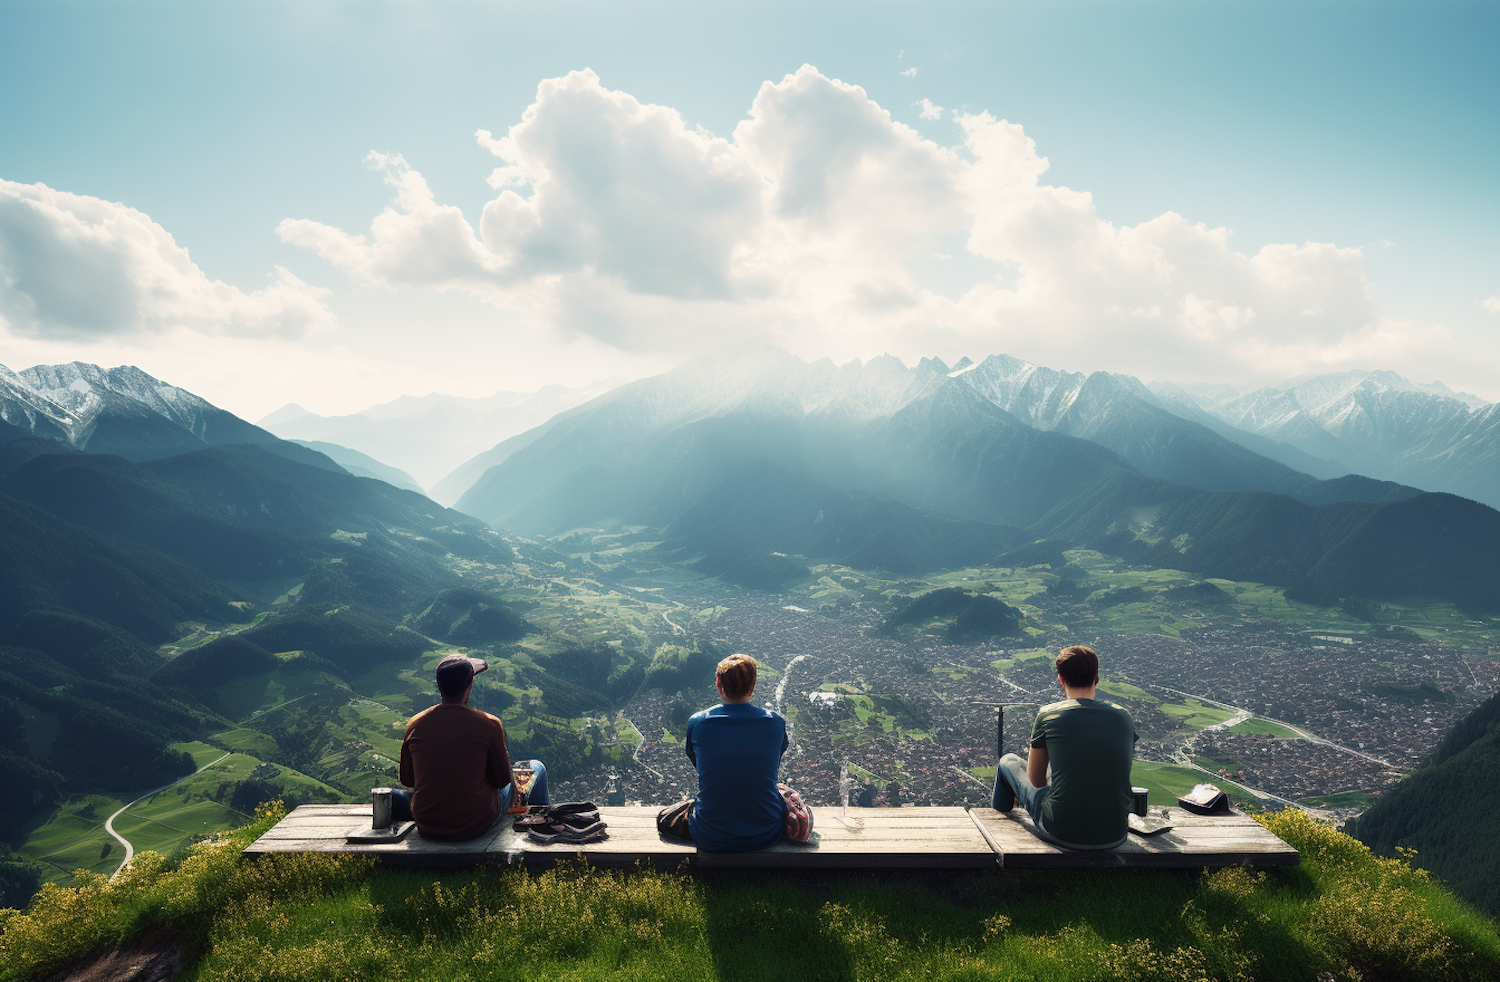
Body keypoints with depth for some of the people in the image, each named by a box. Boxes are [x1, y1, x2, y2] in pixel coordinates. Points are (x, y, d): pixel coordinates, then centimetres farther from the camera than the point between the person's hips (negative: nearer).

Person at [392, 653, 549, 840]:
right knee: (537, 768, 20)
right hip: (476, 824, -3)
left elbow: (407, 780, 7)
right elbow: (502, 781, -5)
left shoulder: (415, 725, -6)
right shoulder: (489, 724, -16)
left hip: (426, 828, 3)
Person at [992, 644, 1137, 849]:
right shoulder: (1124, 717, 0)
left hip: (1061, 833, -3)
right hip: (1115, 837, 4)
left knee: (1008, 762, 23)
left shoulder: (1048, 715, -9)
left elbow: (1035, 780, 3)